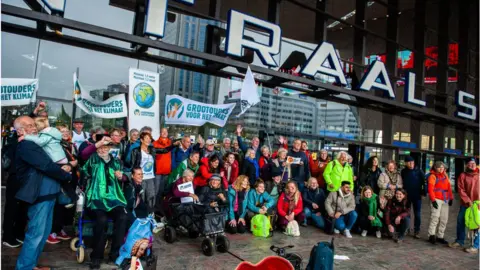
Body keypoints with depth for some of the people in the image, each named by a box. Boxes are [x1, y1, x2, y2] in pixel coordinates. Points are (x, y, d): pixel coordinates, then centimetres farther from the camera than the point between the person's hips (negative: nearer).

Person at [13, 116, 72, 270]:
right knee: (36, 234, -4)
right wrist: (68, 176, -6)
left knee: (43, 233, 17)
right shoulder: (26, 146, -14)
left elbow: (45, 165, 21)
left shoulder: (32, 144, 18)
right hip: (40, 195, -10)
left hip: (46, 194, 10)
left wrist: (65, 166, 3)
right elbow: (47, 166, -19)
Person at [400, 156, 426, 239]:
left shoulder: (419, 171, -5)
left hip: (417, 196, -2)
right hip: (406, 195, 2)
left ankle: (416, 231, 10)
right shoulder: (403, 172, 2)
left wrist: (424, 192, -11)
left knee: (417, 214, 2)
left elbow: (424, 182, -6)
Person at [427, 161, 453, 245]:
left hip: (445, 200, 7)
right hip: (437, 199, -7)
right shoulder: (433, 176, -4)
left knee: (444, 219, 8)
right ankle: (431, 235, -9)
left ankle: (440, 236, 17)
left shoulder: (445, 175, 15)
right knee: (435, 217, -14)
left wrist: (451, 198, 12)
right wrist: (433, 200, -16)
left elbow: (449, 187, 18)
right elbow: (430, 189, -10)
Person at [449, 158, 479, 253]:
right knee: (460, 221, 9)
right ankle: (460, 241, 26)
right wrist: (468, 201, -13)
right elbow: (461, 190, -4)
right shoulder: (463, 175, 0)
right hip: (465, 203, 1)